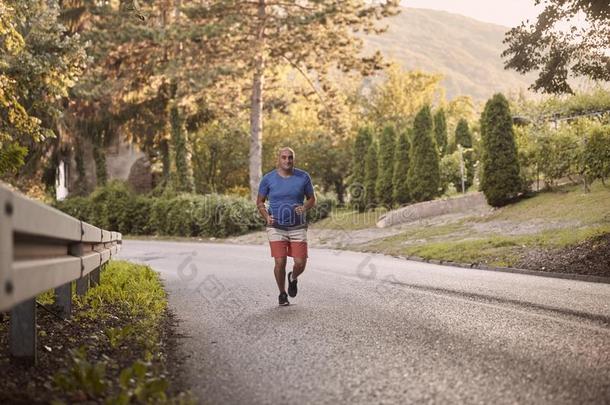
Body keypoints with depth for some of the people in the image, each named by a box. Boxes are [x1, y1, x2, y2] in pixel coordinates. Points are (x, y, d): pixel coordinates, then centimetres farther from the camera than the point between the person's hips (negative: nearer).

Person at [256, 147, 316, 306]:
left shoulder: (303, 177, -2)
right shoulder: (268, 178, -4)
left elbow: (312, 199, 8)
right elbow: (260, 202, 6)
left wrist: (304, 208, -14)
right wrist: (267, 216, -12)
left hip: (298, 228, 1)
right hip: (276, 227, -1)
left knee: (300, 263, -6)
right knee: (280, 262, -10)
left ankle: (293, 278, 31)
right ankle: (282, 294, 15)